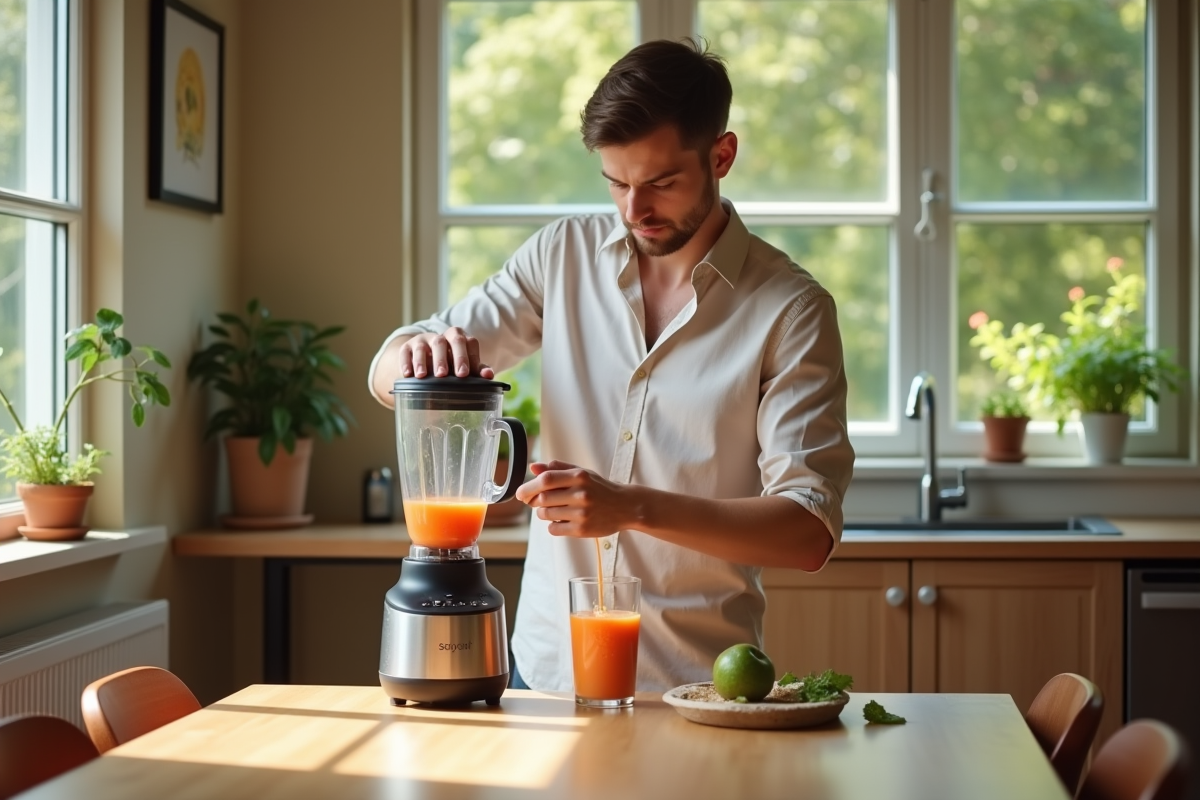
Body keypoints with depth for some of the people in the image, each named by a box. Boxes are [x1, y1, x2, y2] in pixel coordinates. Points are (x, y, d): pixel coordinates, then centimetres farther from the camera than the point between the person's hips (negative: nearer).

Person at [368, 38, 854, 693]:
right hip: (545, 666, 3)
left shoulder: (791, 310, -10)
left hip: (695, 684, -3)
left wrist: (633, 508, -30)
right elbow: (386, 377, 2)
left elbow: (810, 530, -17)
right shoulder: (564, 254, 1)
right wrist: (421, 356, -22)